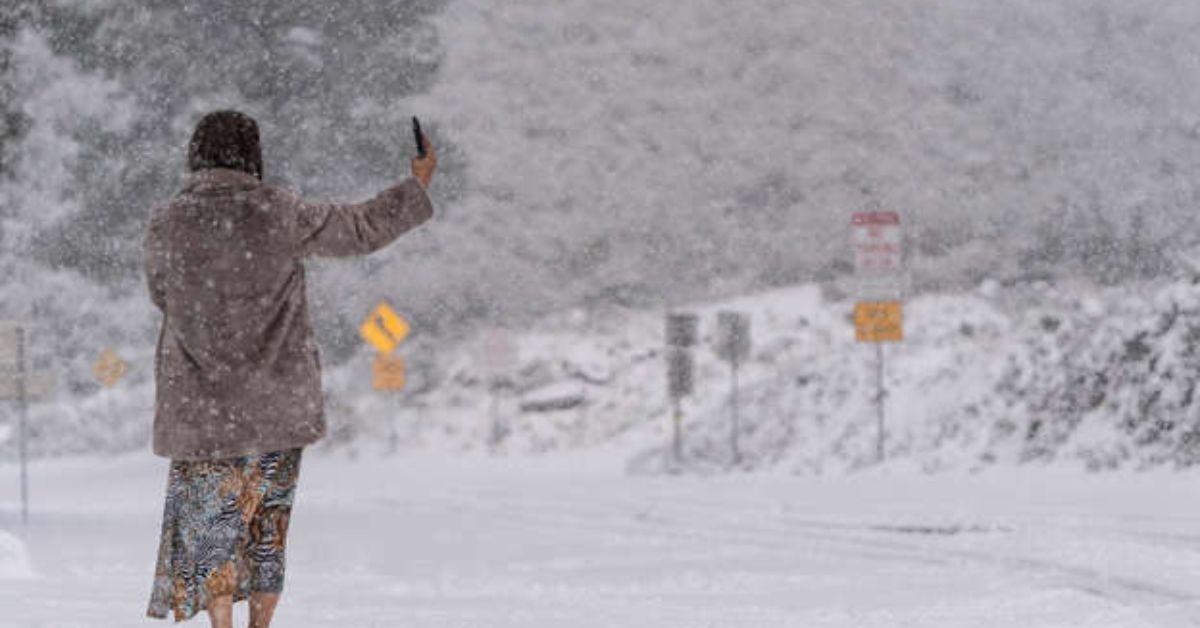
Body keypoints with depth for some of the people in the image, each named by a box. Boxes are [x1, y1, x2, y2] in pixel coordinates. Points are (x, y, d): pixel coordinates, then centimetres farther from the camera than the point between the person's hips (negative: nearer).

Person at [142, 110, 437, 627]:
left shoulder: (166, 225, -7)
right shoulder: (278, 213, -8)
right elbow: (362, 230, 4)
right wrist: (418, 186, 20)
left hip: (202, 404, -1)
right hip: (278, 401, 1)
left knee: (212, 522, 5)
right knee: (268, 521, 13)